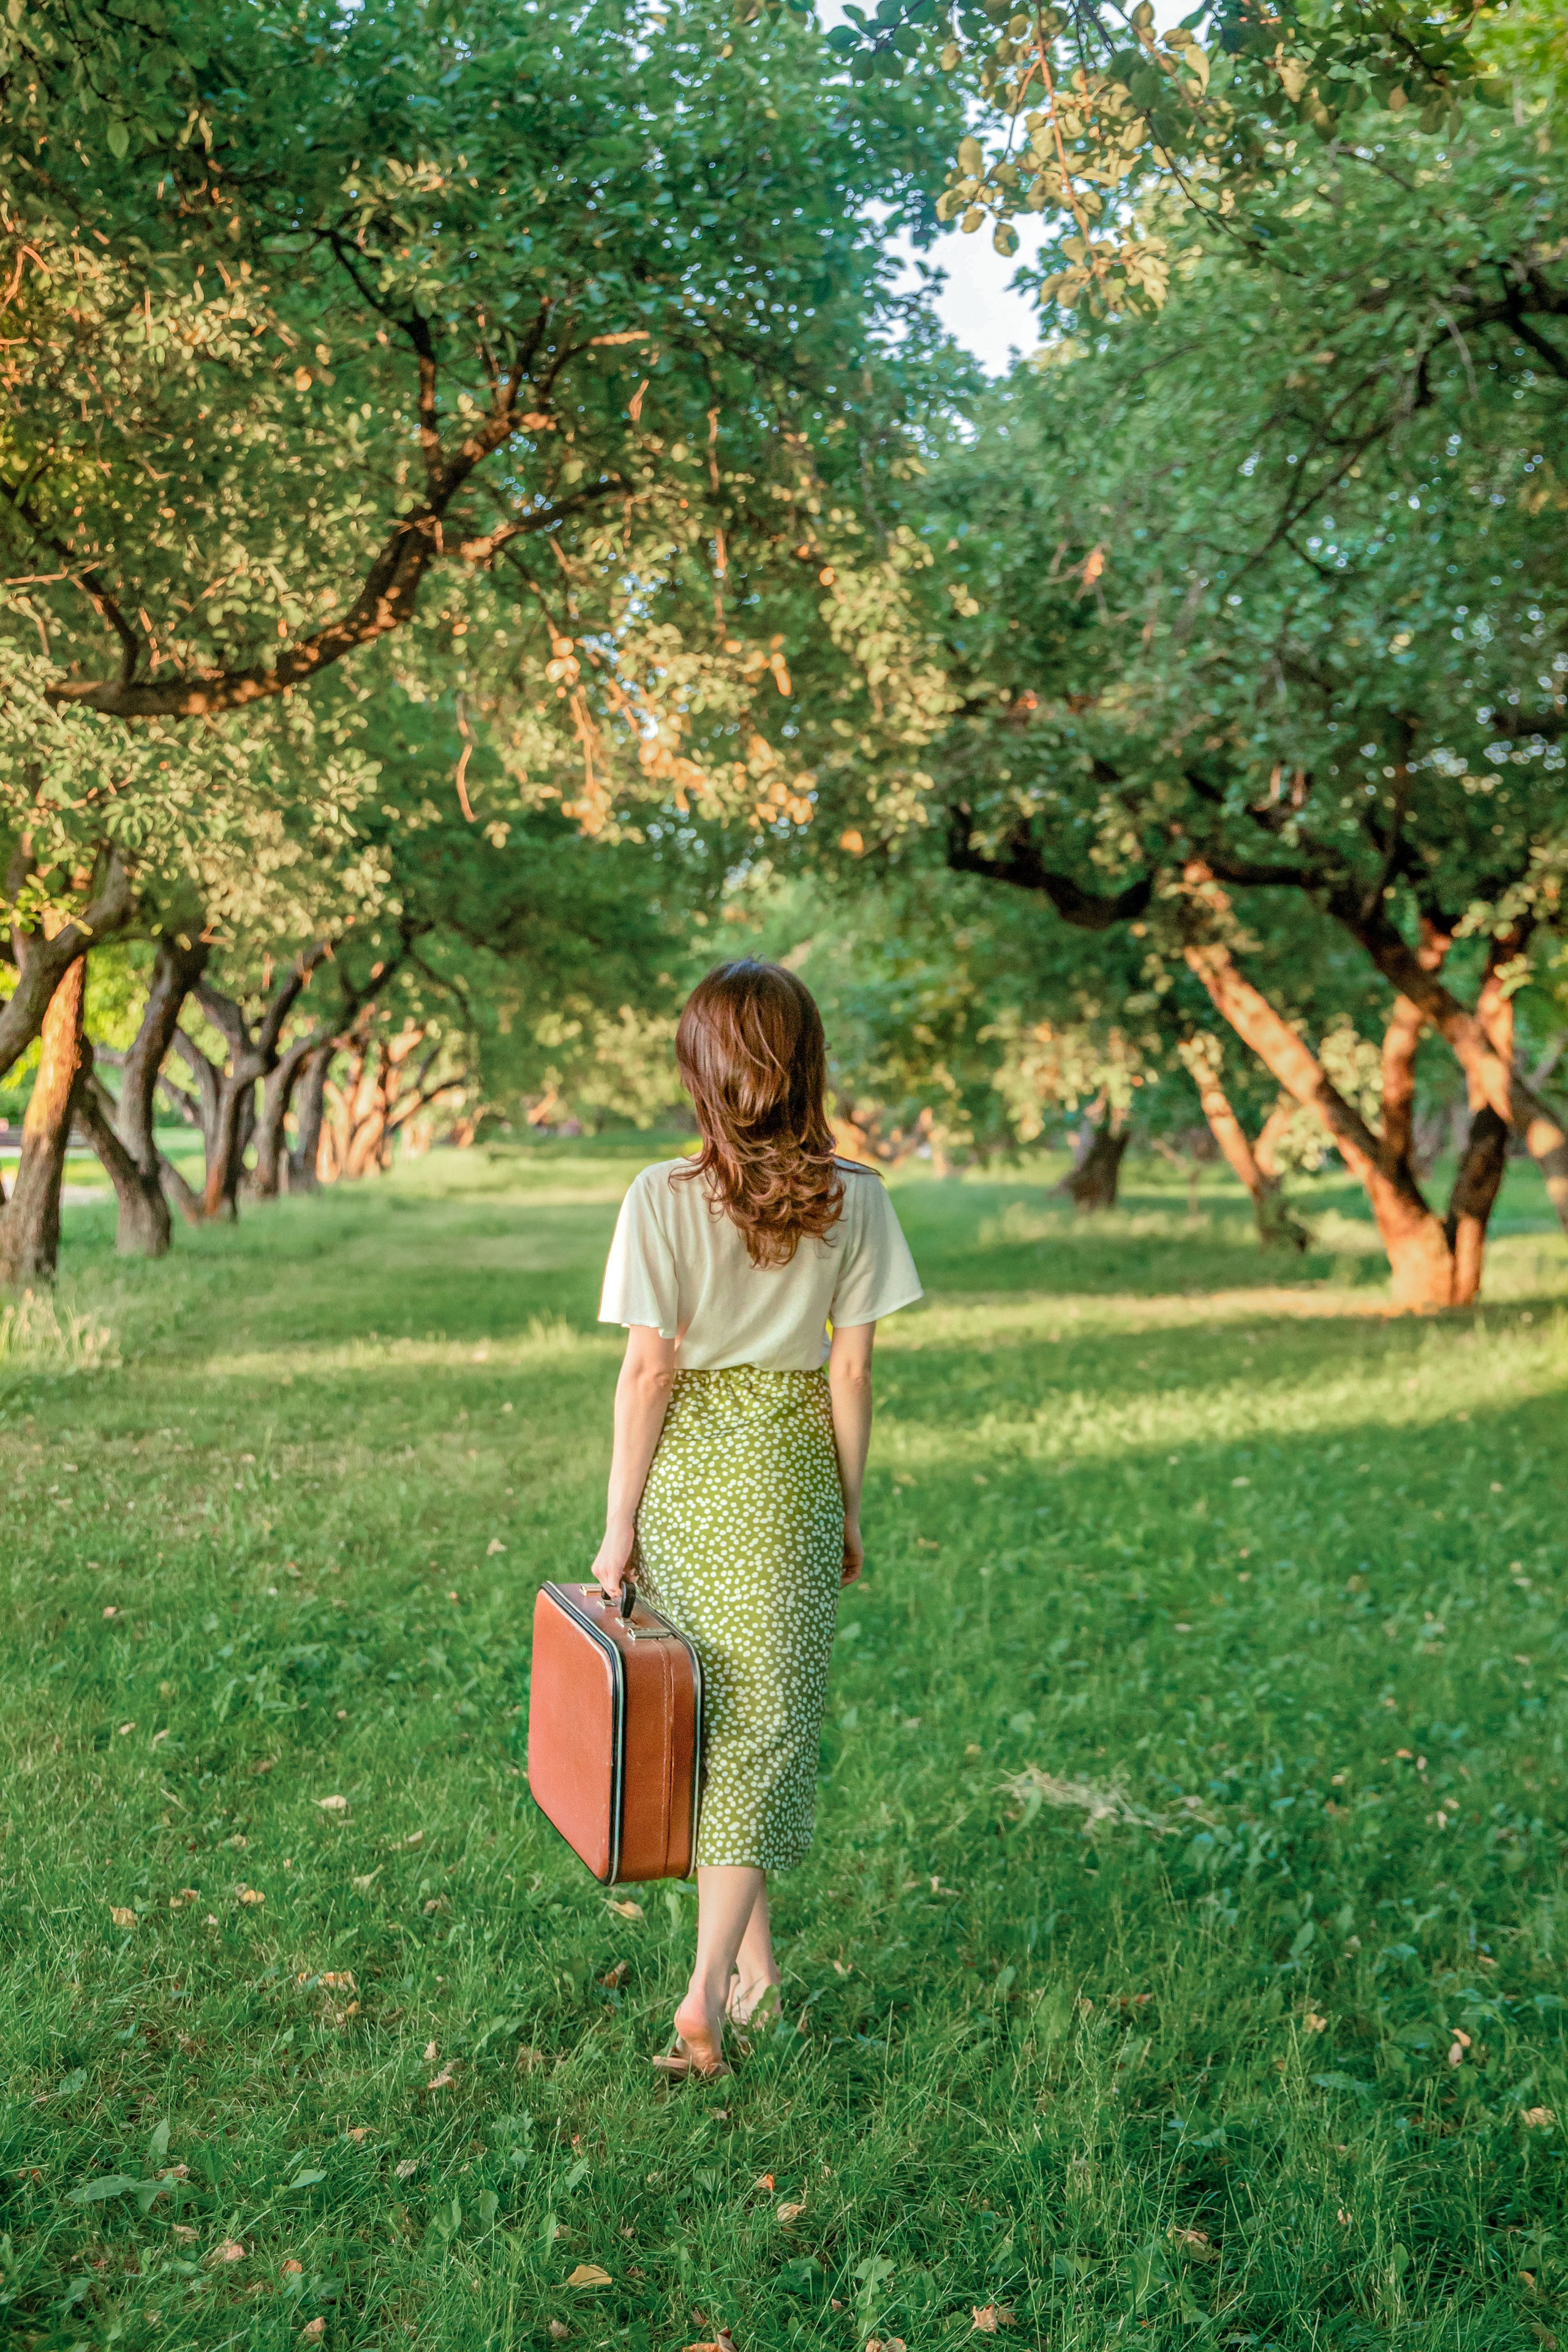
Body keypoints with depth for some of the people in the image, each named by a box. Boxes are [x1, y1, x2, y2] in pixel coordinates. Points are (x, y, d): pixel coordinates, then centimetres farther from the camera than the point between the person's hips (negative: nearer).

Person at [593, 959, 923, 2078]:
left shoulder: (665, 1196, -13)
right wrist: (850, 1508, 8)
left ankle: (752, 1968, 26)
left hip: (686, 1472, 0)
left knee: (703, 1722, 16)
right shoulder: (854, 1198, -7)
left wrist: (619, 1523, -3)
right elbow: (852, 1370, -3)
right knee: (765, 1728, 8)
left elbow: (649, 1370, -12)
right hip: (790, 1476, 1)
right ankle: (709, 1989, 1)